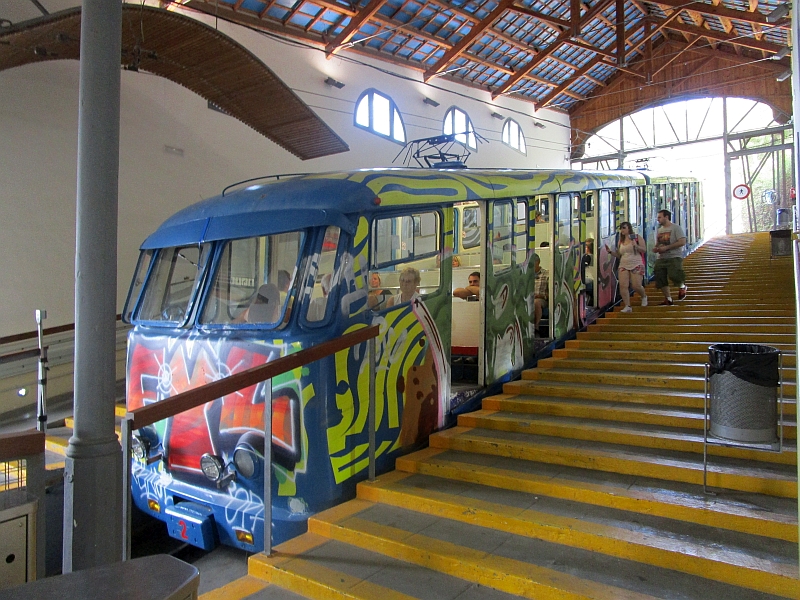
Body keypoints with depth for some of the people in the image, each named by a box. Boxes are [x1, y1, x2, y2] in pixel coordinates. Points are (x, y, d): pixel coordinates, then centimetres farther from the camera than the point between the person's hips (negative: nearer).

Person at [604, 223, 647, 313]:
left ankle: (644, 296, 27)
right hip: (623, 266, 4)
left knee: (636, 286, -8)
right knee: (623, 285, -14)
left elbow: (644, 250, -4)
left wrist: (636, 246, -20)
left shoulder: (637, 238, 2)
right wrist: (610, 251, 3)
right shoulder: (621, 241, 15)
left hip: (636, 265, -4)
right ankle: (627, 306, -13)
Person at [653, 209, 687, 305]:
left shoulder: (676, 228, -6)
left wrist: (666, 247, -20)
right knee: (661, 279, 1)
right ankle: (668, 299, 14)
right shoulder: (659, 230, 16)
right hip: (661, 258, 7)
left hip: (674, 257, -7)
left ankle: (682, 286, 11)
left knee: (673, 275, -24)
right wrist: (656, 248, 3)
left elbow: (682, 242, -16)